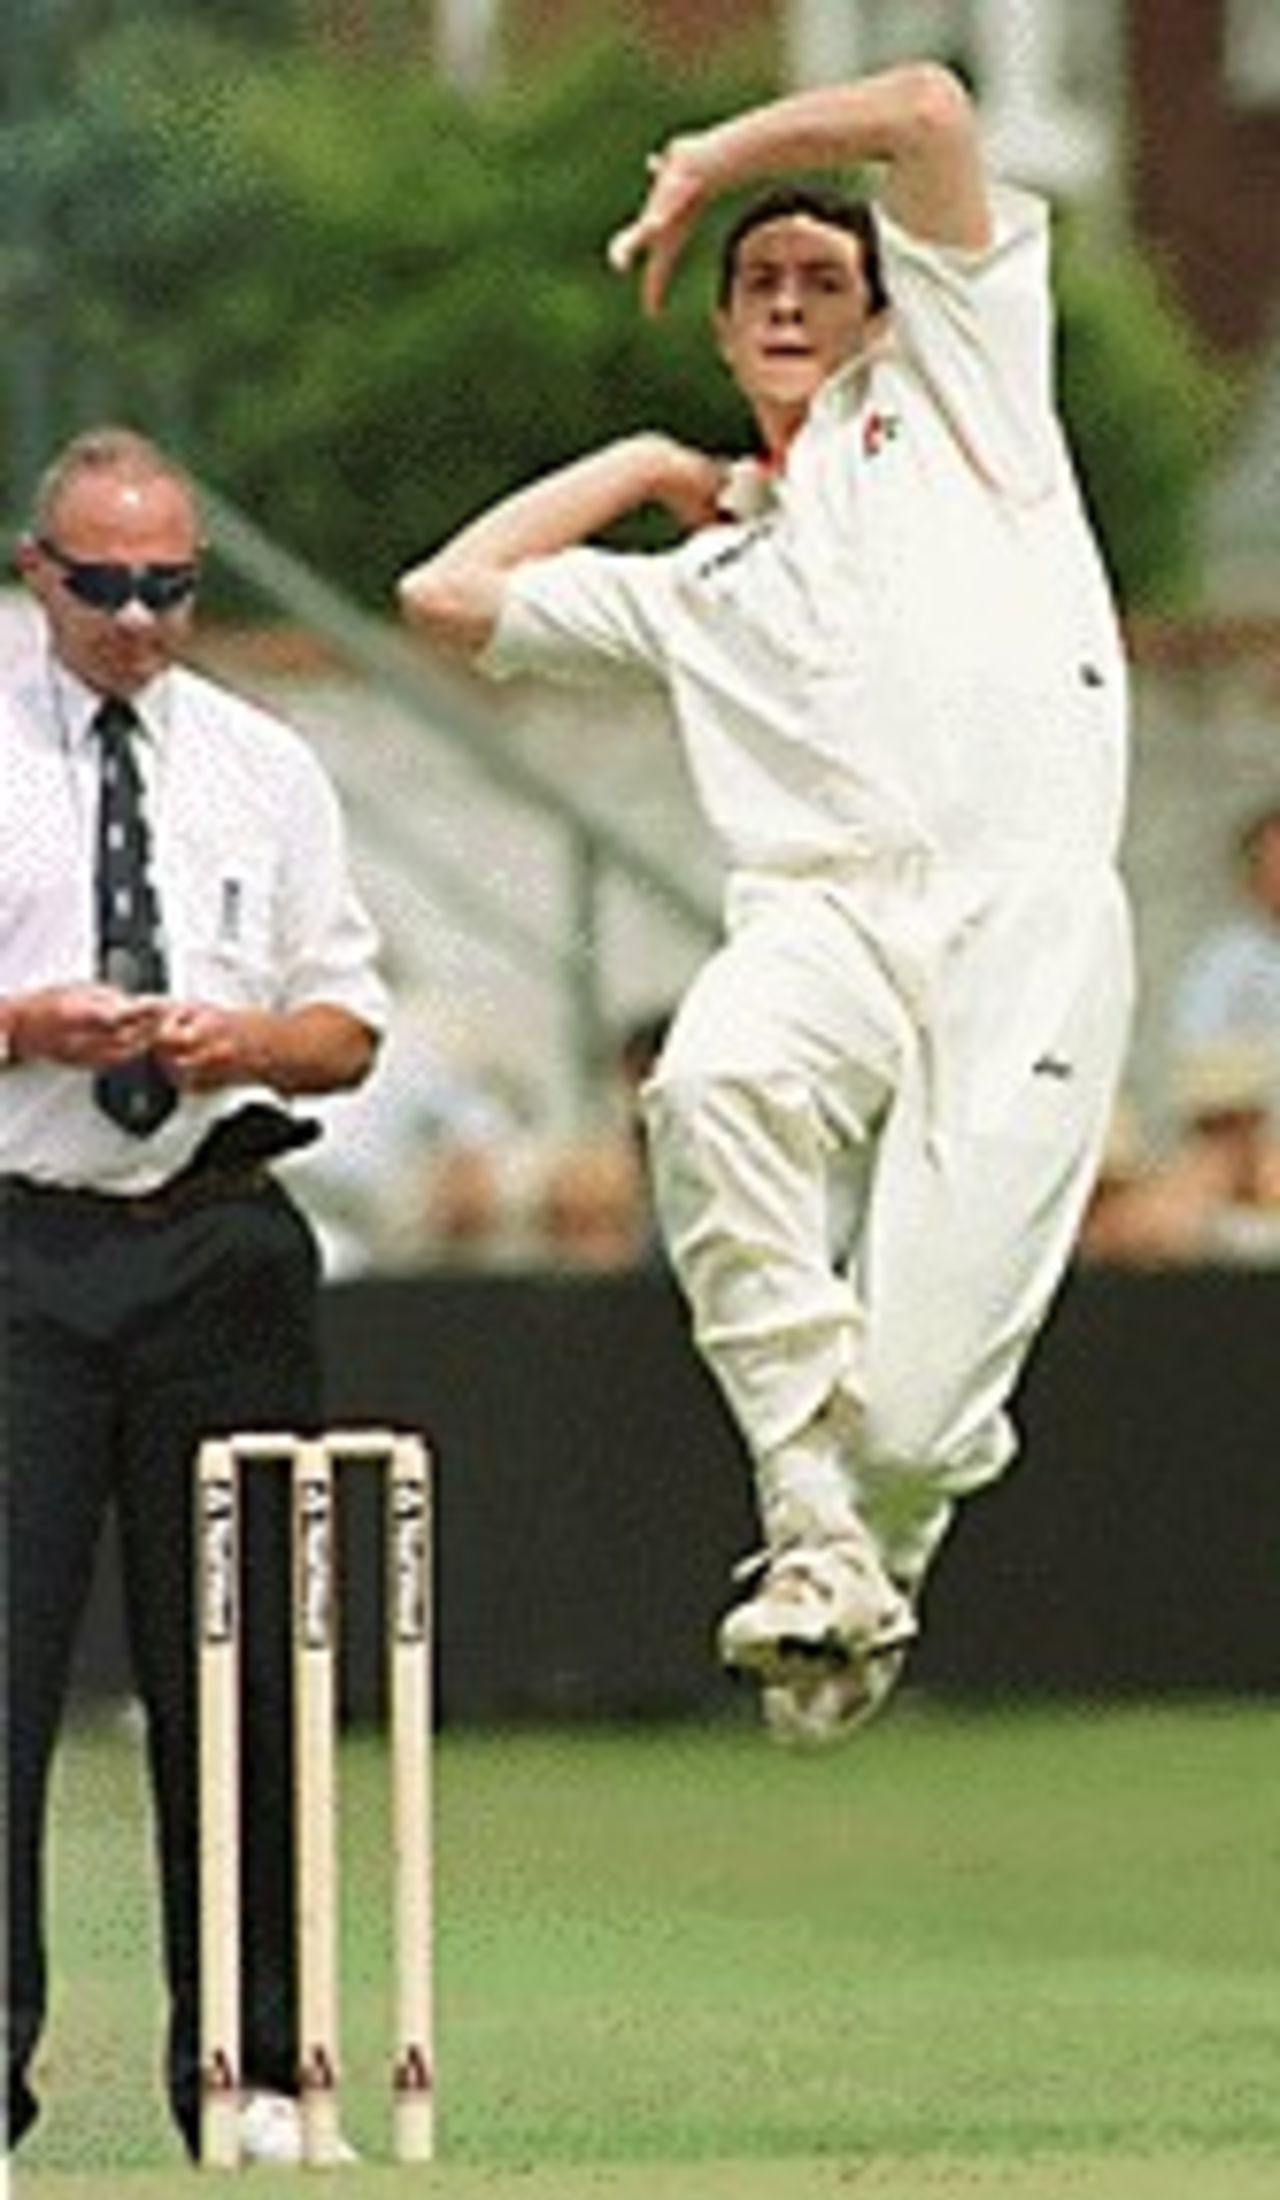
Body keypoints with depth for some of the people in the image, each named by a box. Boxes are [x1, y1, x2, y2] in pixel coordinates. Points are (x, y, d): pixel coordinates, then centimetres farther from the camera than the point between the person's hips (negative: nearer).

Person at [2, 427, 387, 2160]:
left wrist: (251, 1041, -9)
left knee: (235, 1659, 4)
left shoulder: (265, 769, 12)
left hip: (220, 1243, 3)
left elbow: (352, 1025, 12)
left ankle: (248, 2069, 11)